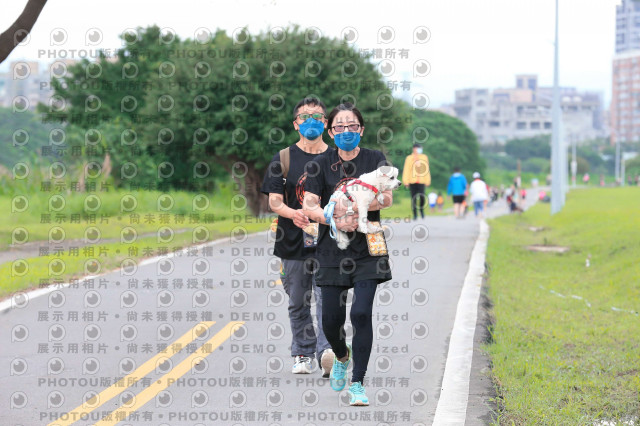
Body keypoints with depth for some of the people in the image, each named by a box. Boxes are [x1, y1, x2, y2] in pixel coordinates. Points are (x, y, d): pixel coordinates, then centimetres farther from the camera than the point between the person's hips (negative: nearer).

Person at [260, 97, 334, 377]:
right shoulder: (283, 160, 7)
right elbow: (274, 200, -1)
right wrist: (292, 213, -22)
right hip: (294, 242, 1)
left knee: (327, 297, -14)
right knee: (298, 303, 8)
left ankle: (326, 351, -21)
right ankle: (302, 354, 21)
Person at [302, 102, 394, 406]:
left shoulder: (375, 159, 3)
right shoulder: (321, 164, 6)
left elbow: (387, 198, -10)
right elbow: (309, 206, -2)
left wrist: (356, 207, -26)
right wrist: (336, 219, -21)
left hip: (367, 250, -2)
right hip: (332, 250, 2)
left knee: (361, 313, -13)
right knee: (331, 318, 3)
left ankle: (357, 383, -5)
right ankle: (342, 357, 37)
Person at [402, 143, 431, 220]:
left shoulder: (424, 157, 9)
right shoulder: (409, 158, 3)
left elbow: (426, 170, 11)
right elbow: (406, 170, 2)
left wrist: (427, 181, 8)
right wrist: (406, 182, -4)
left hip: (421, 181, 1)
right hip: (412, 181, -1)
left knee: (422, 196, -12)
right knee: (414, 198, 1)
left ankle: (421, 209, 15)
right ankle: (415, 214, 11)